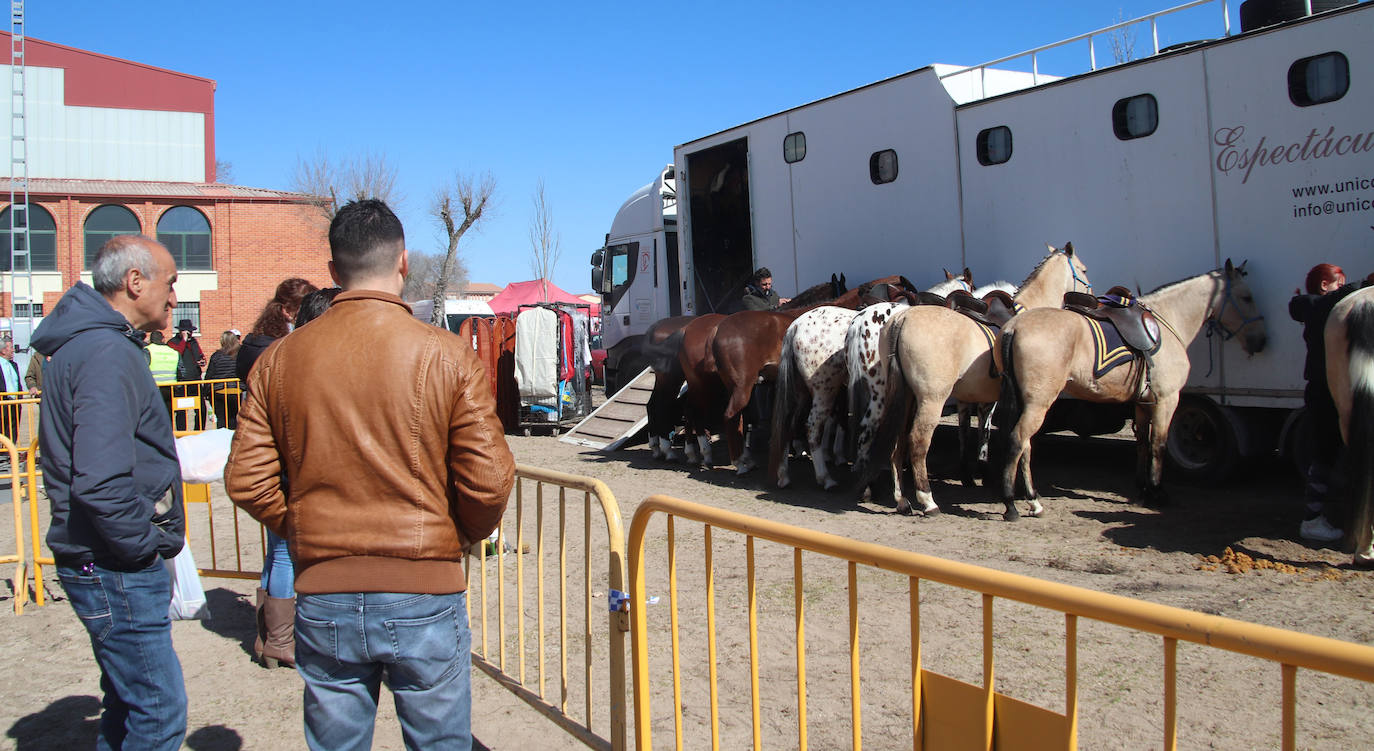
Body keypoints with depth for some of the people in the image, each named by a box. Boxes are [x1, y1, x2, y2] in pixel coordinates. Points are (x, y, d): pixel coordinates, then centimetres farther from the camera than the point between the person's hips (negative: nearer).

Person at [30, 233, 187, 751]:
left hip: (115, 566, 11)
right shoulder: (106, 354, -20)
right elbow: (101, 484, -30)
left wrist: (154, 541, 16)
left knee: (129, 704, 20)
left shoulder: (90, 343, 14)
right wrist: (146, 545, -16)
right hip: (117, 571, -11)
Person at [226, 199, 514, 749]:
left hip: (322, 600, 3)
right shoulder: (448, 356, -9)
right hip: (424, 597, -2)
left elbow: (246, 482, 0)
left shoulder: (279, 360, 0)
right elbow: (488, 482, -11)